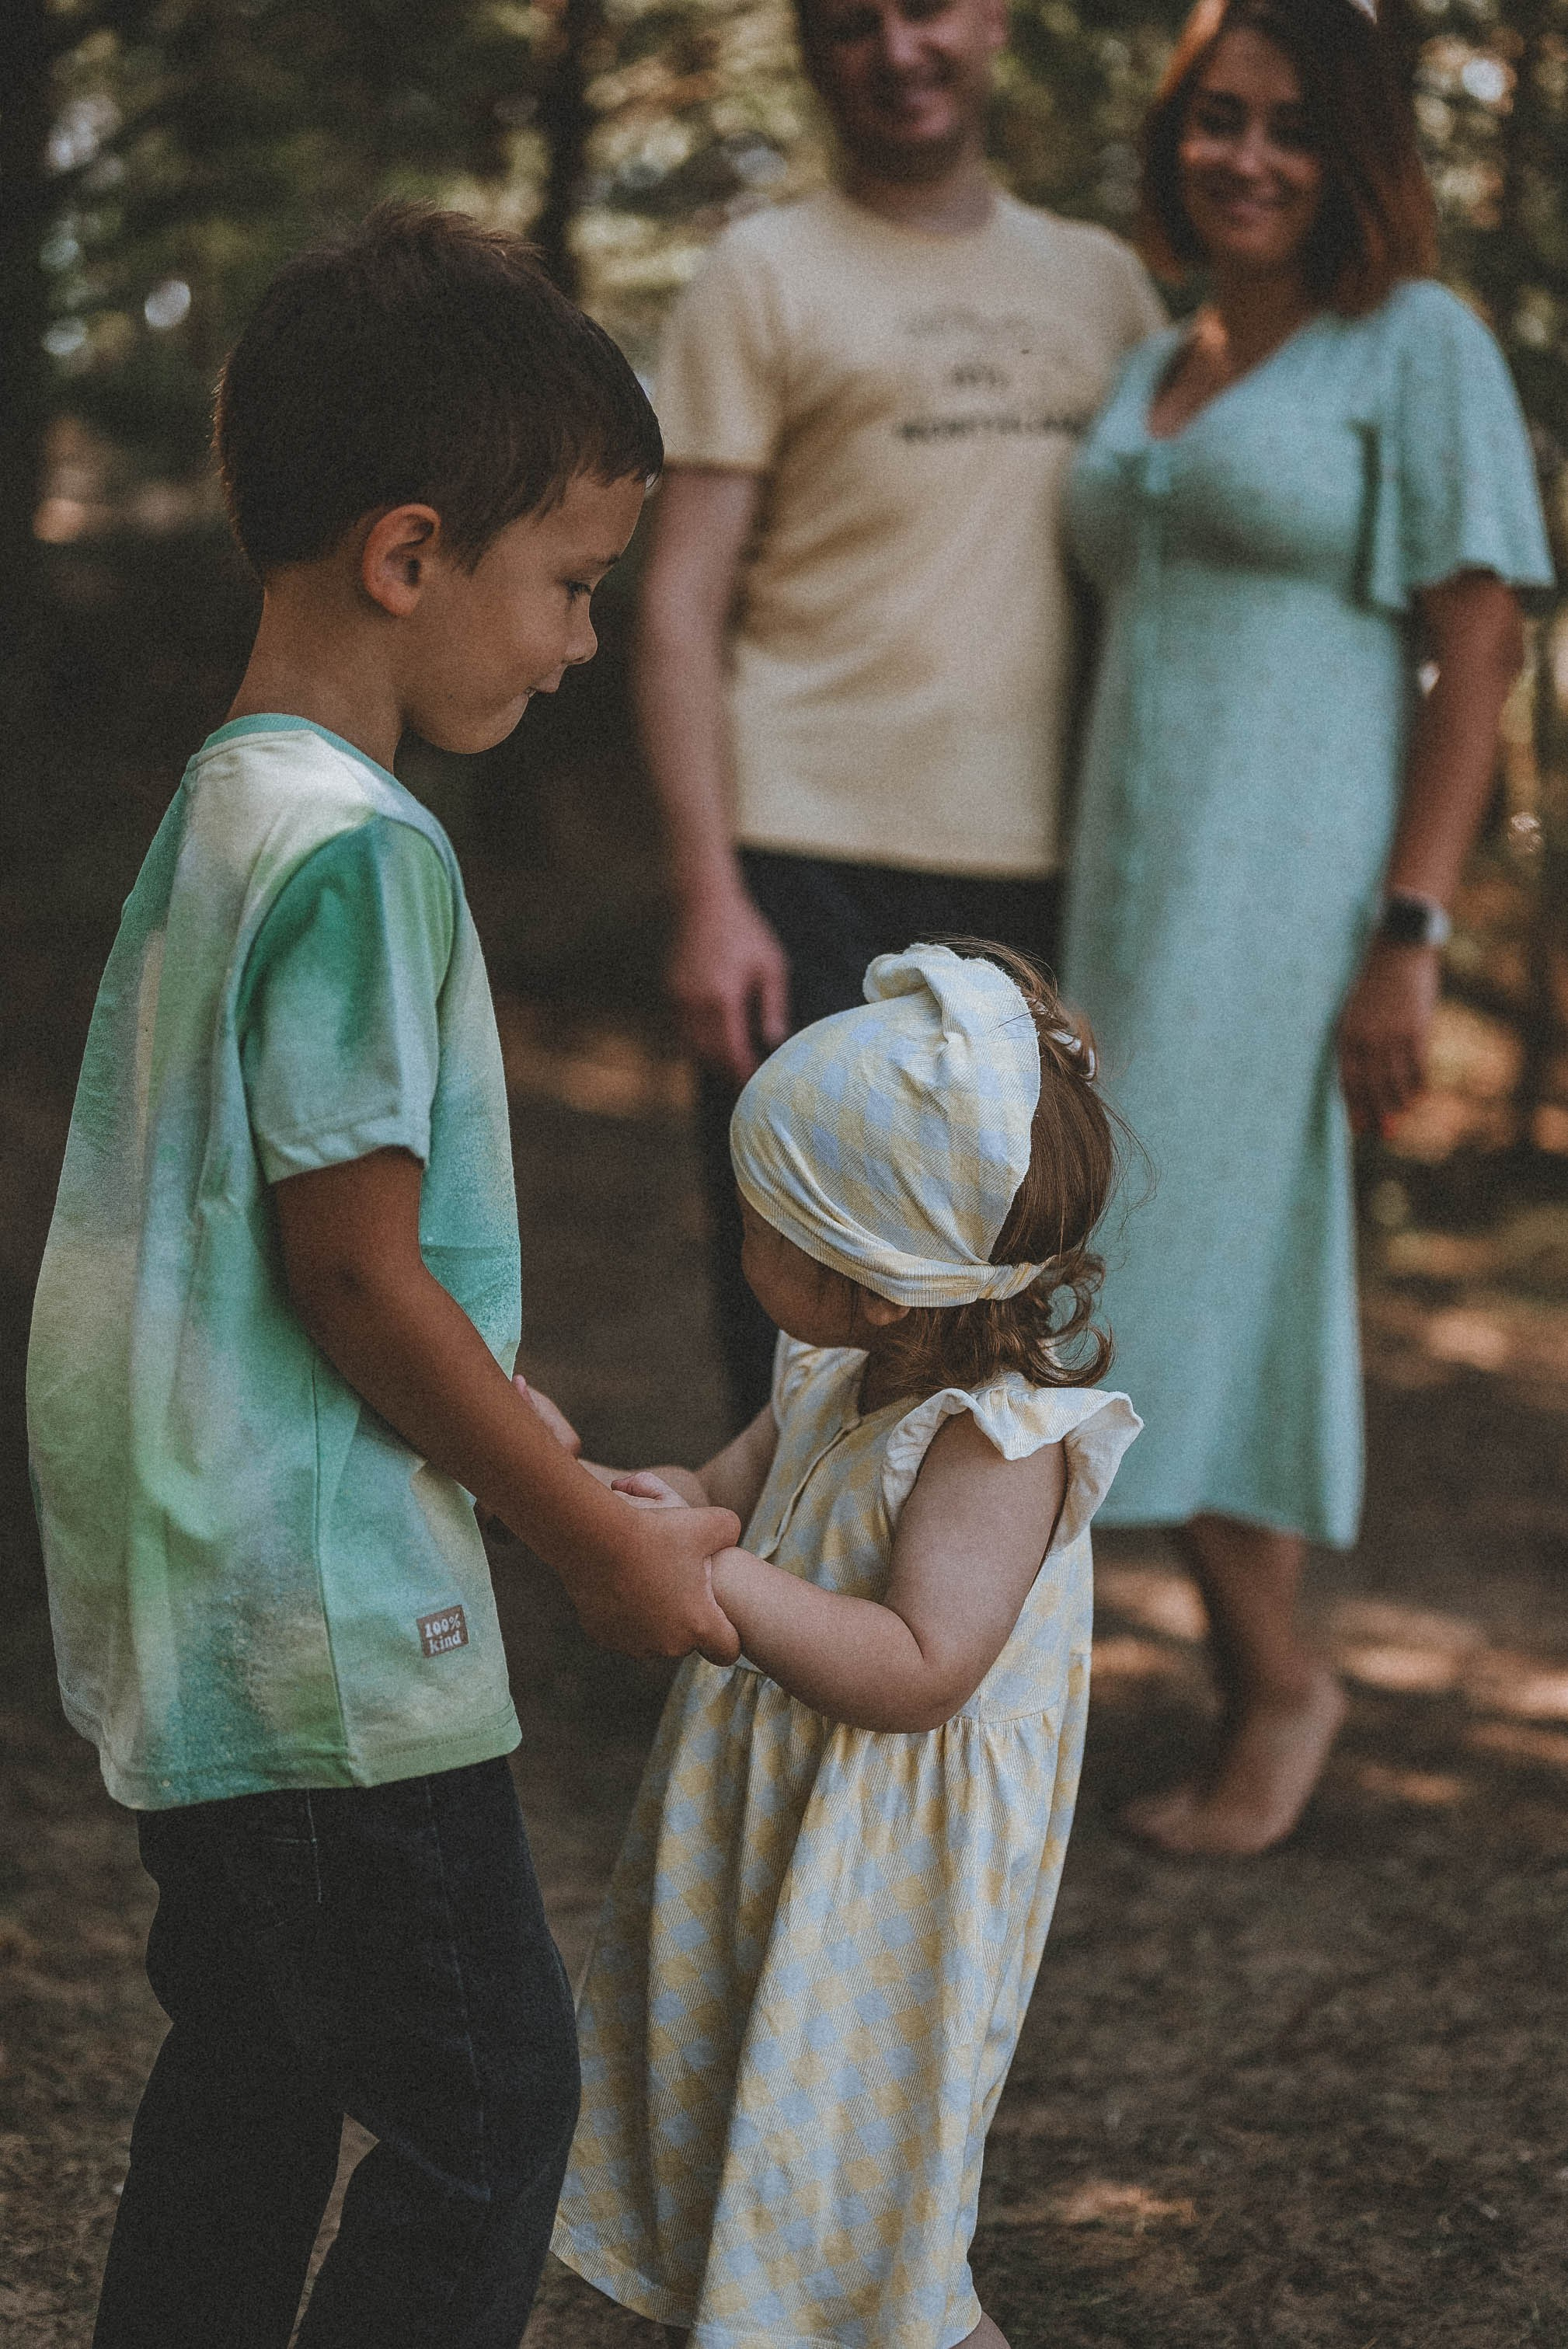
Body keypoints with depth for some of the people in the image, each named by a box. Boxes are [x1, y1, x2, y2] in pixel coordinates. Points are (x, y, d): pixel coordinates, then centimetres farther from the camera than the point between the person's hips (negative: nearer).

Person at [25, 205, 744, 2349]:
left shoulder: (217, 808, 10)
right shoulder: (358, 849, -20)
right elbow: (357, 1275, -20)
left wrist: (570, 1490, 19)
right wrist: (602, 1544, -9)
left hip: (190, 1610, 10)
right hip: (325, 1625, -10)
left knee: (252, 2064, 20)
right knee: (485, 2096, 0)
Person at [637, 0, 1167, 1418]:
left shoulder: (1105, 281, 17)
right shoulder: (766, 273, 5)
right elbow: (682, 607, -1)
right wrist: (709, 898, -11)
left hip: (1048, 876, 4)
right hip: (817, 871, -4)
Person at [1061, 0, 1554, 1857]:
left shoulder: (1417, 347, -3)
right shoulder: (1147, 371, 17)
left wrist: (1412, 933, -17)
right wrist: (1075, 917, 13)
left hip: (1291, 879, -6)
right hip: (1130, 880, 6)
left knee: (1182, 1284, -8)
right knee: (1235, 1287, 9)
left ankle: (1275, 1672, 10)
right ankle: (1260, 1694, 17)